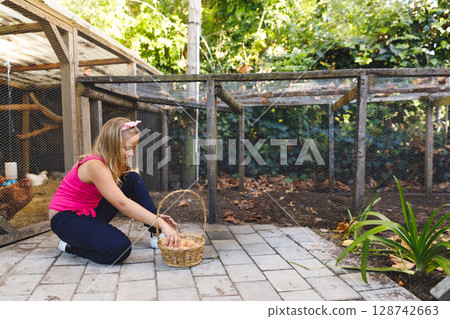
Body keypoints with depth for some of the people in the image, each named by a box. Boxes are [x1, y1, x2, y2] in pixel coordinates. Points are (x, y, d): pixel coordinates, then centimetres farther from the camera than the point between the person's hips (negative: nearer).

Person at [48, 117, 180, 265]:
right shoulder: (95, 166, -27)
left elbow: (125, 203, 2)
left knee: (133, 179, -6)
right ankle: (70, 246, -3)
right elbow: (122, 204, -36)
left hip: (91, 213, 9)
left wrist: (157, 217, -10)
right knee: (121, 248, -31)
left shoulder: (114, 164, 1)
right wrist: (160, 224, -39)